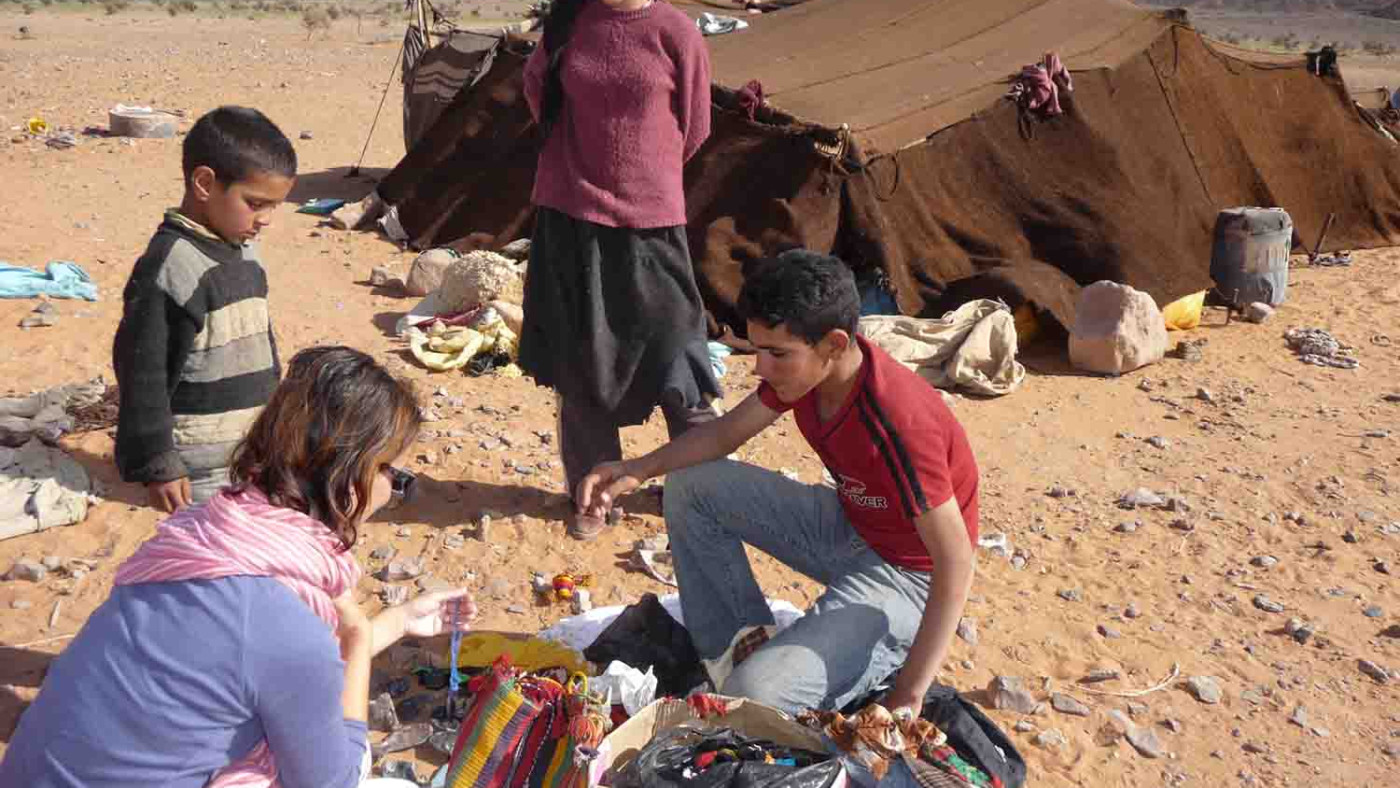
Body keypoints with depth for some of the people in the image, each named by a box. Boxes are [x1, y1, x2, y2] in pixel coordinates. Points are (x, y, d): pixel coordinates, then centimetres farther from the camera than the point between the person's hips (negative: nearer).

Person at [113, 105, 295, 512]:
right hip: (202, 469, -8)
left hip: (257, 452, 9)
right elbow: (142, 372, -17)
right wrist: (156, 463, -16)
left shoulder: (244, 254, 7)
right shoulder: (169, 267, -18)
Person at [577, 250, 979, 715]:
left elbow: (956, 562, -30)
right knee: (691, 488, 1)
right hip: (848, 524, 8)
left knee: (757, 698, -26)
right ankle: (740, 643, 6)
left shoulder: (898, 423, -34)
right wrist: (639, 469, -13)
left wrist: (907, 700, -29)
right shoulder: (805, 367, -11)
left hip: (907, 574, -8)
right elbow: (725, 433, 5)